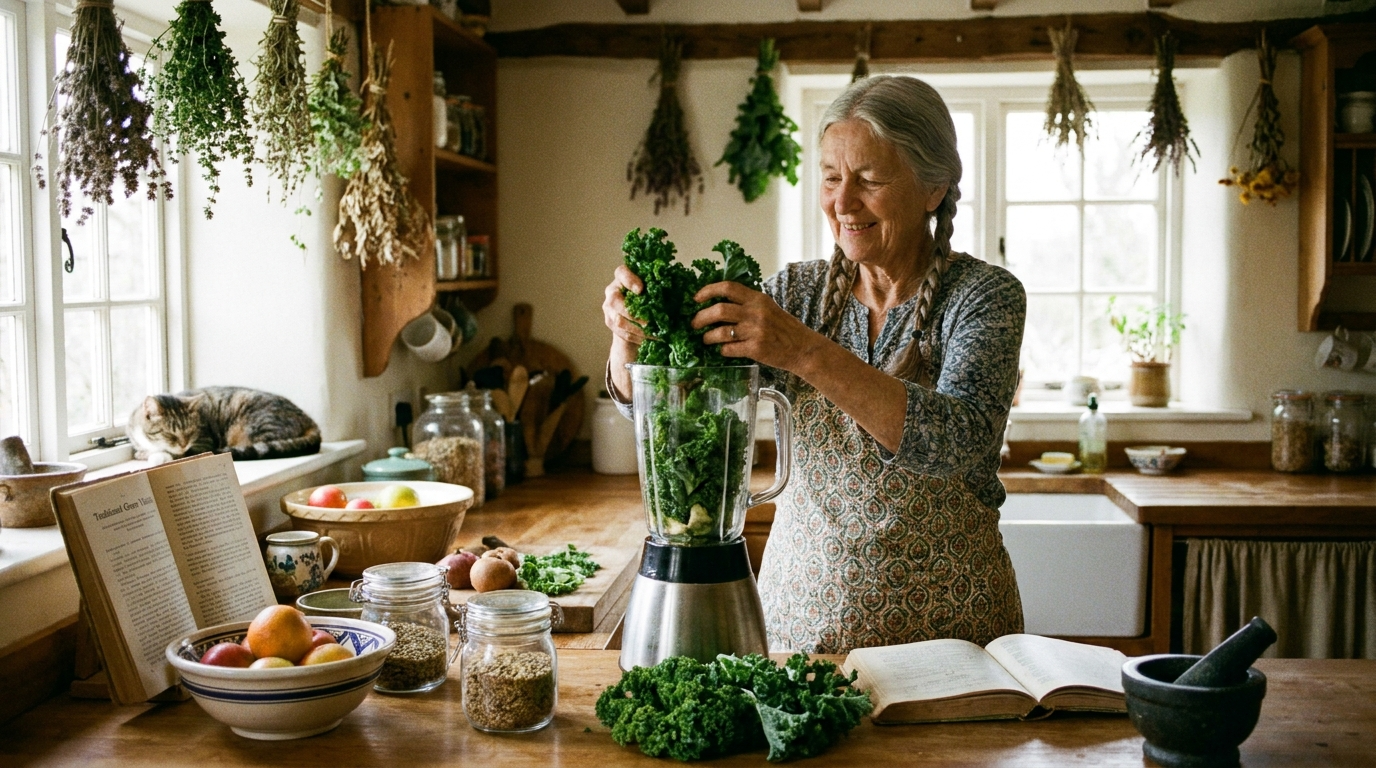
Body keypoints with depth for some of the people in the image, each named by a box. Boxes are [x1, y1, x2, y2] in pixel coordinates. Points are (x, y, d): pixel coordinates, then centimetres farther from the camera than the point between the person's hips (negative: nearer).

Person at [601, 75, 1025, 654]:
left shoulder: (984, 296, -9)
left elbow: (959, 441, -27)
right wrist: (630, 334, -26)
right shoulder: (797, 293, 1)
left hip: (946, 623, -3)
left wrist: (807, 352, -37)